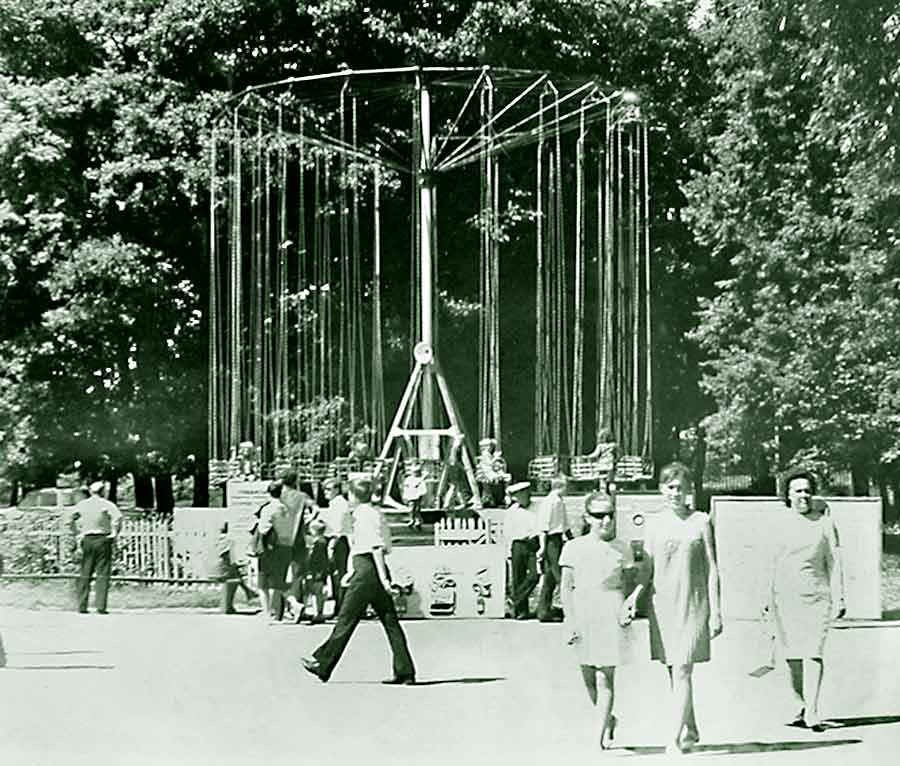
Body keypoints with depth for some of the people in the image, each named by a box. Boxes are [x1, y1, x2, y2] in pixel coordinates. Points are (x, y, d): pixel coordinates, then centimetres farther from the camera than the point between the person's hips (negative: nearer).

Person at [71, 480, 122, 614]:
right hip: (103, 539, -3)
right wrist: (114, 534, -8)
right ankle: (100, 606, -6)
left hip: (87, 540, 3)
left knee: (85, 574, 9)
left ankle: (82, 606, 7)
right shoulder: (106, 504, -4)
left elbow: (73, 518, 4)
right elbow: (118, 517, -18)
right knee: (103, 574, -1)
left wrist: (77, 536, 9)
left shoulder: (82, 504, 8)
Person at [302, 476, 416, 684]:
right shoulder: (371, 513, 18)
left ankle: (323, 665, 8)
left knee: (346, 620, -1)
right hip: (373, 572, 9)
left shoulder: (365, 515, -11)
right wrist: (352, 572, 23)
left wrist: (383, 577, -21)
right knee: (390, 621, 5)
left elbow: (376, 548, -18)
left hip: (367, 572, -9)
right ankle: (405, 672, 4)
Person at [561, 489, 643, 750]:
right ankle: (608, 719, 34)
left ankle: (601, 733, 1)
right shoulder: (574, 548, 2)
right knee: (588, 678, 10)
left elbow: (630, 583, 9)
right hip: (582, 613, 2)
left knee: (605, 677, -4)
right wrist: (570, 621, -4)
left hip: (611, 615, -2)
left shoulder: (622, 549, 3)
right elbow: (567, 587, 3)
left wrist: (630, 603, -12)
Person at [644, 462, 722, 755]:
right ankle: (691, 731, 26)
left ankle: (674, 738, -10)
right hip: (662, 605, 4)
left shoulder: (701, 522, -2)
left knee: (682, 672, -10)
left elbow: (712, 569, -1)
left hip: (693, 604, -4)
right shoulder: (655, 523, 6)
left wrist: (715, 611, -5)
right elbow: (647, 568, 9)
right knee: (673, 673, 11)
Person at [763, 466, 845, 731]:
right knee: (792, 656, 4)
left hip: (816, 597, -2)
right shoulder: (781, 525, 9)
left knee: (813, 653, -11)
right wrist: (767, 599, 15)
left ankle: (812, 713, -13)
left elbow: (834, 561, 3)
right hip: (785, 598, 2)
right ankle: (800, 707, 17)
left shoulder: (823, 522, 3)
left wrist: (839, 598, -2)